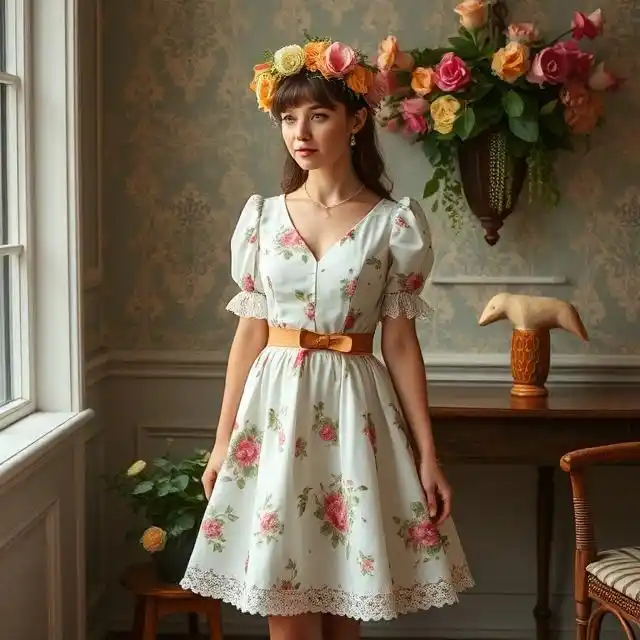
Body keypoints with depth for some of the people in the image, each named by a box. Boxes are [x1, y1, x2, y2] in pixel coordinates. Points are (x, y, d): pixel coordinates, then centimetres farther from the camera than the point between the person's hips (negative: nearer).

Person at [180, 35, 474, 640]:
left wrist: (427, 453, -3)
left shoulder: (395, 222, -2)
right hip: (277, 405, 2)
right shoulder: (262, 216, 4)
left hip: (354, 411, -1)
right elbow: (250, 333, 6)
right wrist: (222, 442, 6)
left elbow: (400, 343, 0)